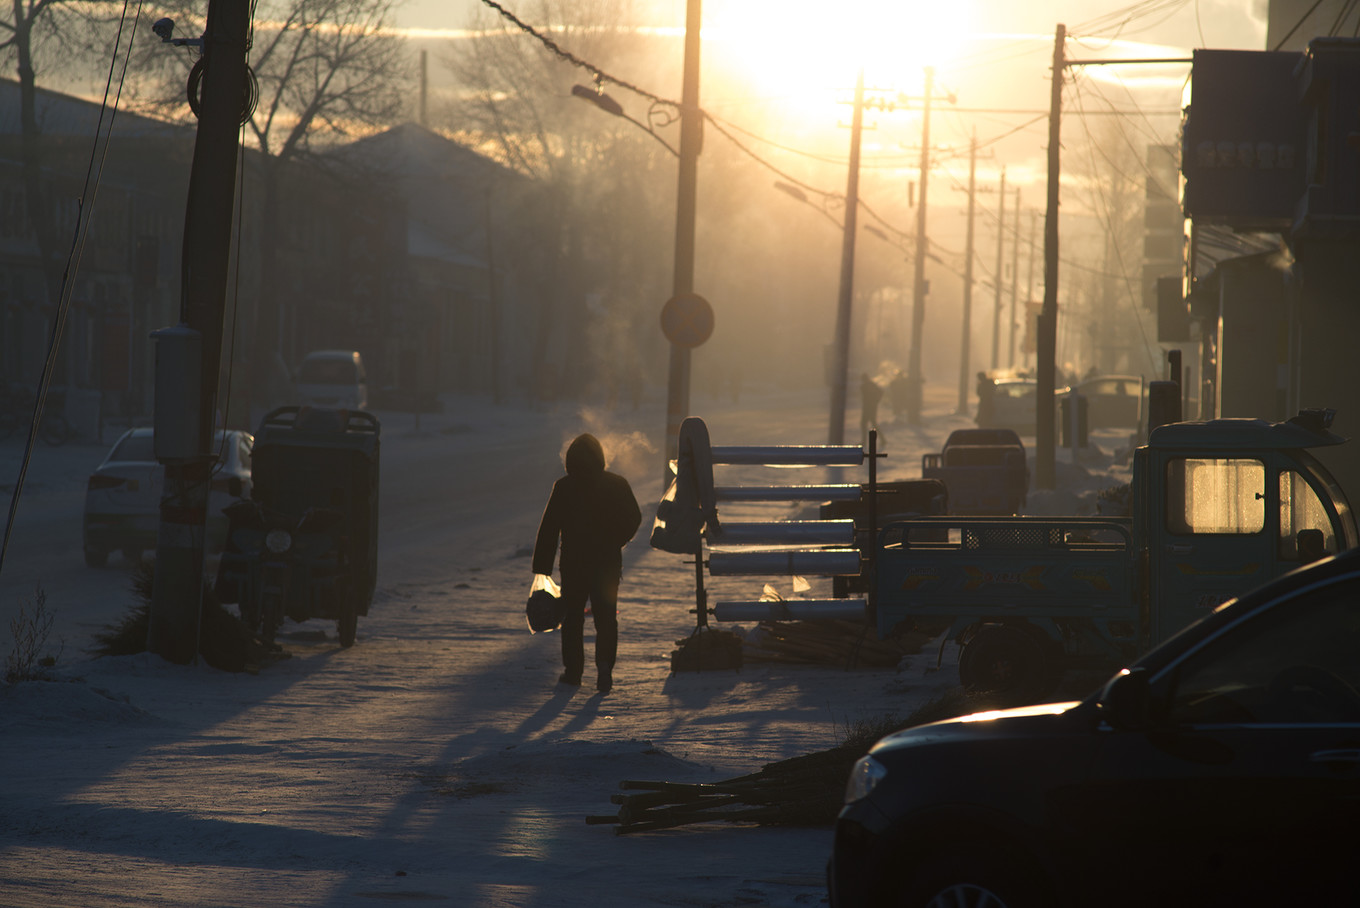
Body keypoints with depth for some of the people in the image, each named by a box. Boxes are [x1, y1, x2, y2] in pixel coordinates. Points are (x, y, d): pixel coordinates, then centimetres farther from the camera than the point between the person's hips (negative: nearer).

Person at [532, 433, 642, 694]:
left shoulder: (563, 487, -7)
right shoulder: (617, 484, -1)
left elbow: (549, 529, -6)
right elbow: (633, 519, 8)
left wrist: (542, 566, -3)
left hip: (574, 563, -1)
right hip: (608, 563, 1)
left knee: (572, 617, 10)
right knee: (606, 616, 6)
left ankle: (573, 670, 11)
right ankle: (604, 663, -12)